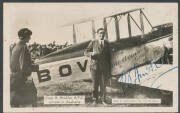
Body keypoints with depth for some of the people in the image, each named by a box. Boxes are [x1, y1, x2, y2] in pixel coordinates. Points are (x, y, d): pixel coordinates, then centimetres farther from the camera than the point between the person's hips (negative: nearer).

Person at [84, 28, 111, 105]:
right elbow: (85, 52, 1)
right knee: (95, 84, 2)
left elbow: (109, 56, 11)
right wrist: (91, 53, -21)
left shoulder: (107, 43, 9)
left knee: (103, 84, 4)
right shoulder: (93, 42, 2)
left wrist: (109, 68, 8)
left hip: (104, 67, 2)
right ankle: (95, 100, 14)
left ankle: (103, 99, 17)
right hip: (95, 66, -2)